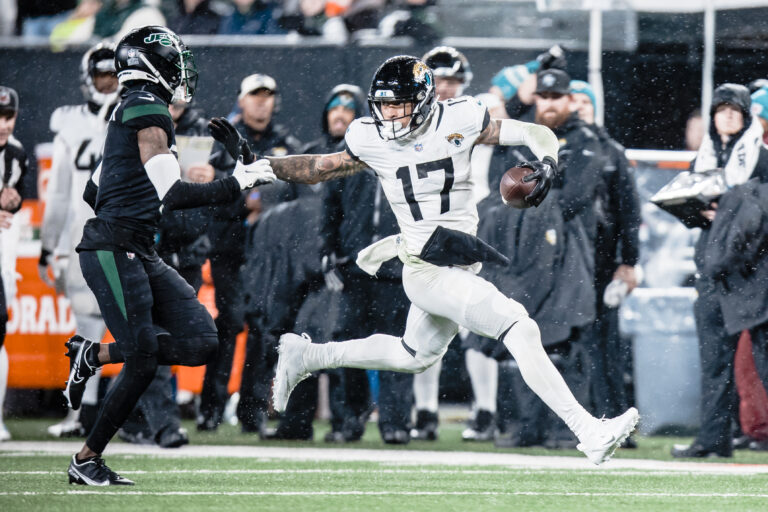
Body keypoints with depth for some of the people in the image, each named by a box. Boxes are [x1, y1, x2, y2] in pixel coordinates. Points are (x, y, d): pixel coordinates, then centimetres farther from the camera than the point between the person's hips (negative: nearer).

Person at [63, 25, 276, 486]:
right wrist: (237, 183, -16)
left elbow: (92, 193, 25)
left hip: (138, 255, 9)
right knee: (143, 360, -7)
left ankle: (93, 355, 11)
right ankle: (87, 461, 5)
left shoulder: (129, 111, 18)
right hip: (113, 252, -9)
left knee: (201, 342, 0)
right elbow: (173, 193, -21)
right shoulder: (149, 111, -12)